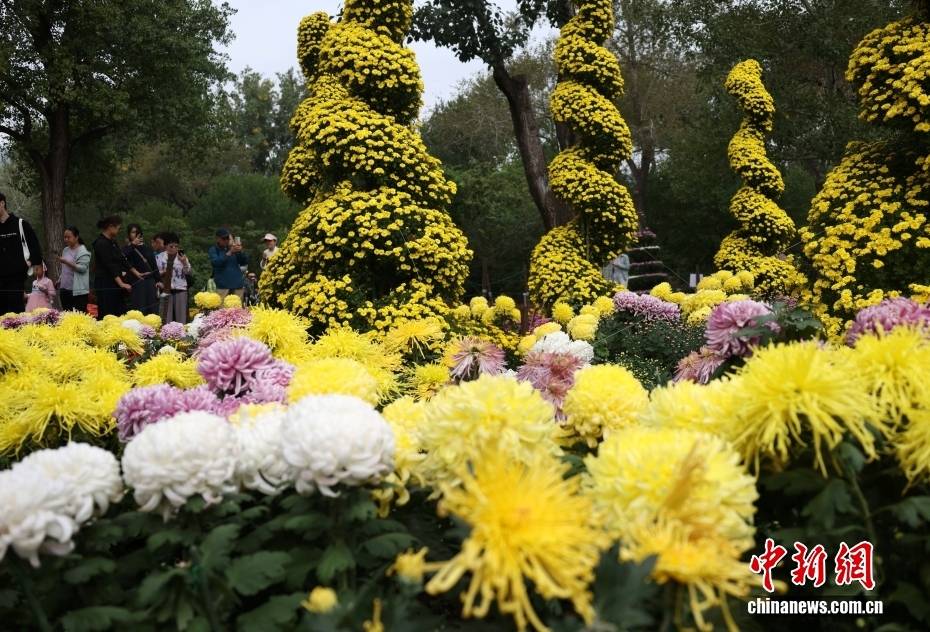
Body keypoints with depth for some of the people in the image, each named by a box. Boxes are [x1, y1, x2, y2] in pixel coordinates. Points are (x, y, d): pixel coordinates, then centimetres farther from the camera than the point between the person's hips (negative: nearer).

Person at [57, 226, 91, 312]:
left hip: (78, 290, -7)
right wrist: (60, 280, 16)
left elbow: (83, 268, -17)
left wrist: (67, 262, -23)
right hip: (65, 289, 7)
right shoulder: (65, 250, 15)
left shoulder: (83, 251, -7)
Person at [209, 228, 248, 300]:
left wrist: (240, 252, -11)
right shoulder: (214, 250, 5)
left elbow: (245, 262, 6)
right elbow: (216, 262, -13)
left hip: (238, 284, 3)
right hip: (223, 285, -3)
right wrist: (230, 252, -20)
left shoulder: (233, 248, 12)